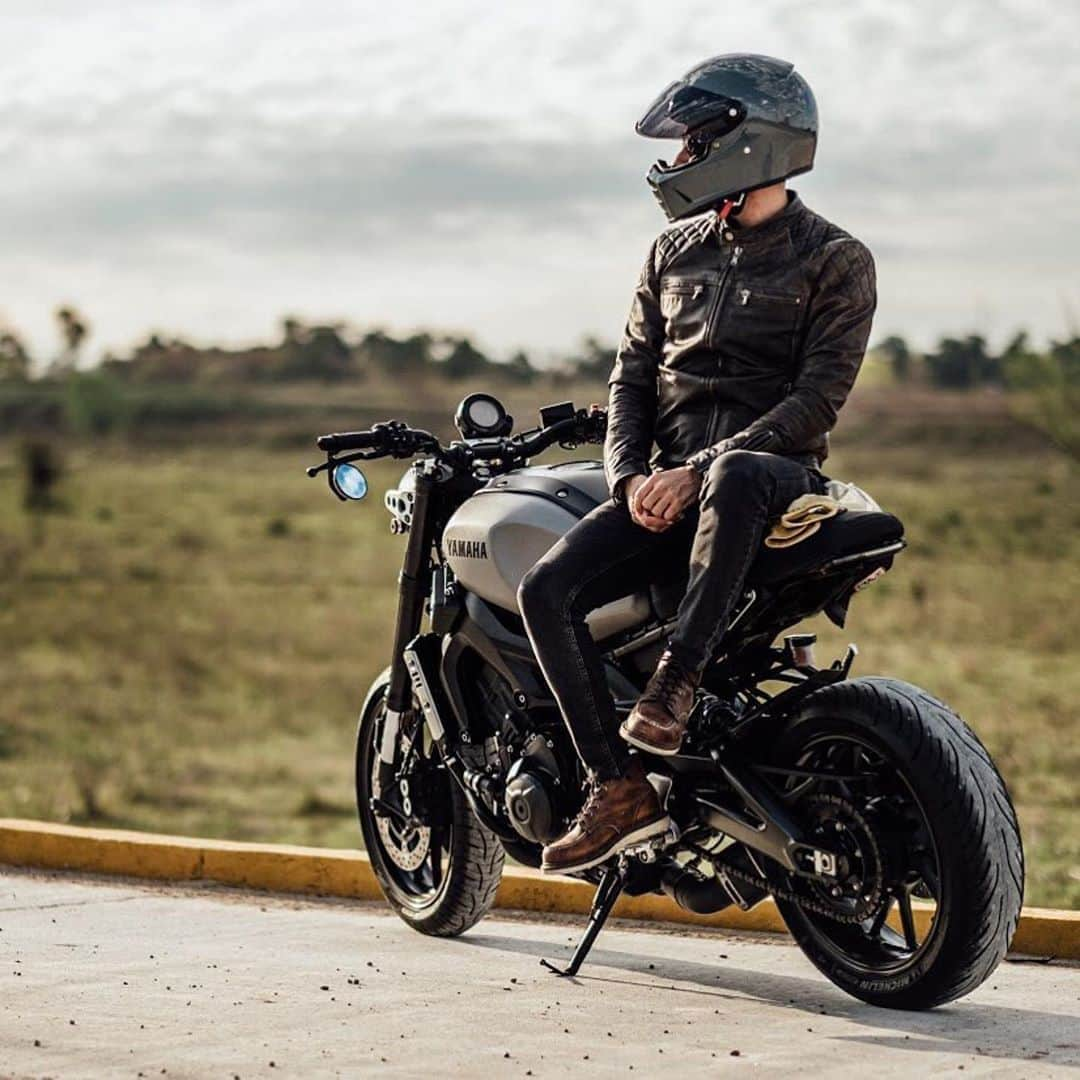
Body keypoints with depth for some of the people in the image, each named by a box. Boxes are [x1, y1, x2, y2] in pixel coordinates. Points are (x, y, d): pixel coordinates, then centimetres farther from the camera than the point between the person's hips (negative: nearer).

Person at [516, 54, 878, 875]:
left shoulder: (835, 261, -1)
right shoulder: (675, 253, 18)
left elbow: (816, 402, -10)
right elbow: (632, 375, 16)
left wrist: (700, 470, -19)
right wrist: (631, 476, -4)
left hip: (778, 474, -5)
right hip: (672, 476, 5)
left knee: (734, 480, -44)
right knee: (548, 590, -19)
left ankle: (677, 677, -39)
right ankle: (619, 790, -19)